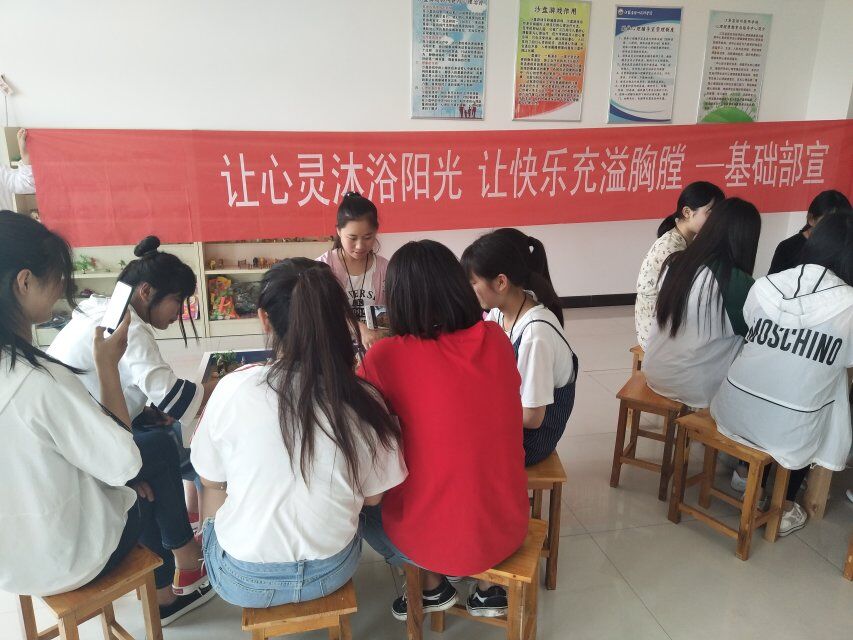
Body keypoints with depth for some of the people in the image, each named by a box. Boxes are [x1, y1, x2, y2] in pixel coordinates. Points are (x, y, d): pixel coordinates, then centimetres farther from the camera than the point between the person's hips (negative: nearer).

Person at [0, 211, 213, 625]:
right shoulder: (42, 381, -33)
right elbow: (124, 462, -22)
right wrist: (108, 366, -17)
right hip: (58, 562, -7)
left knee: (155, 447, 20)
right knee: (158, 452, 13)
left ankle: (164, 591, 35)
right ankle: (182, 558, 39)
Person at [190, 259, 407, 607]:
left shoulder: (233, 389, -21)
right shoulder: (362, 398, -19)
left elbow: (211, 479, -4)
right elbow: (372, 496, -5)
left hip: (243, 582, -1)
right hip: (332, 573, 1)